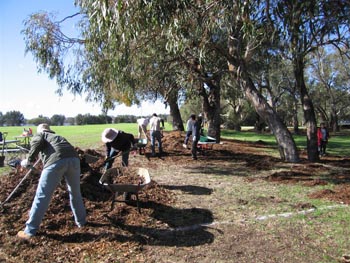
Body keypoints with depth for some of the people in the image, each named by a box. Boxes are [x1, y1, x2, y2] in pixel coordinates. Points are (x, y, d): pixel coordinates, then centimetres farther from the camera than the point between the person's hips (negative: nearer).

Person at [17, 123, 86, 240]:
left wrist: (29, 160, 7)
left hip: (56, 161, -5)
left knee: (42, 196, 7)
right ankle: (81, 221, 36)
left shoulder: (38, 135, 27)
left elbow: (37, 143, 3)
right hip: (74, 158, 5)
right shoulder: (59, 137, 42)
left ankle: (30, 230, 17)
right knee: (75, 192, 22)